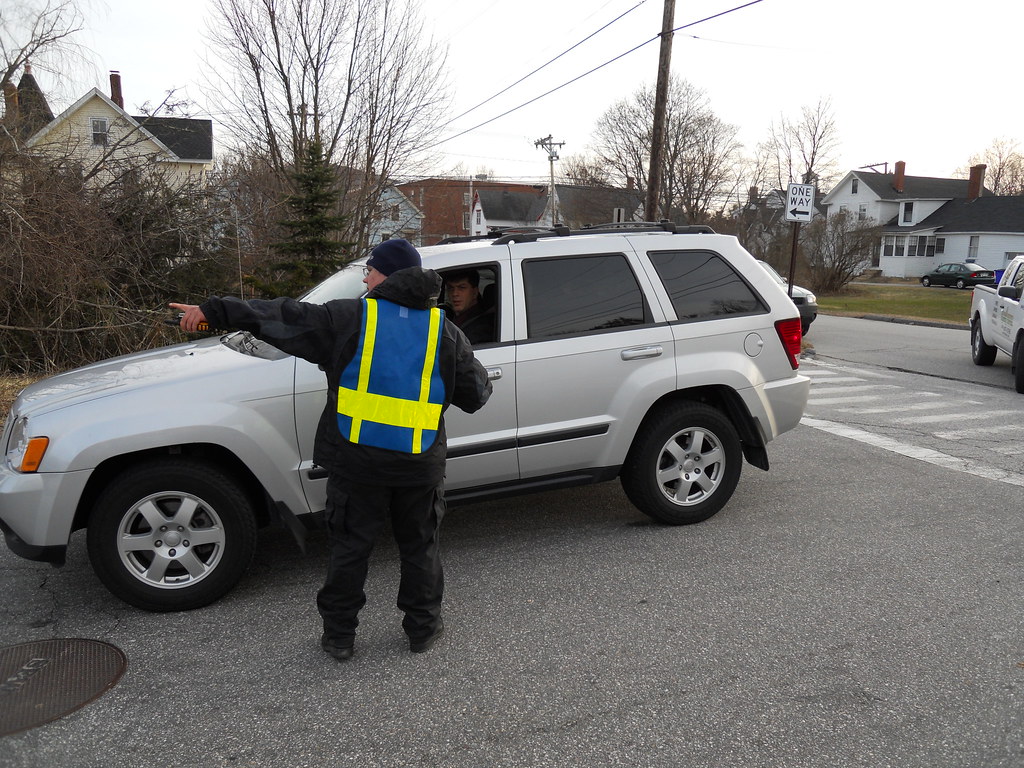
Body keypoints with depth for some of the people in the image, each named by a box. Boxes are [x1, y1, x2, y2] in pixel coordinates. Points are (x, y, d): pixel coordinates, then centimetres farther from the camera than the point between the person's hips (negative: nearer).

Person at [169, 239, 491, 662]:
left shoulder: (349, 318, -7)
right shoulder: (444, 330, 2)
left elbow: (280, 317, -6)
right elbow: (476, 395, 7)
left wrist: (213, 310, 1)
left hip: (357, 461, -2)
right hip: (420, 465, 2)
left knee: (349, 547, 12)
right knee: (420, 546, 18)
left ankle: (339, 635, 24)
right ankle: (423, 627, 29)